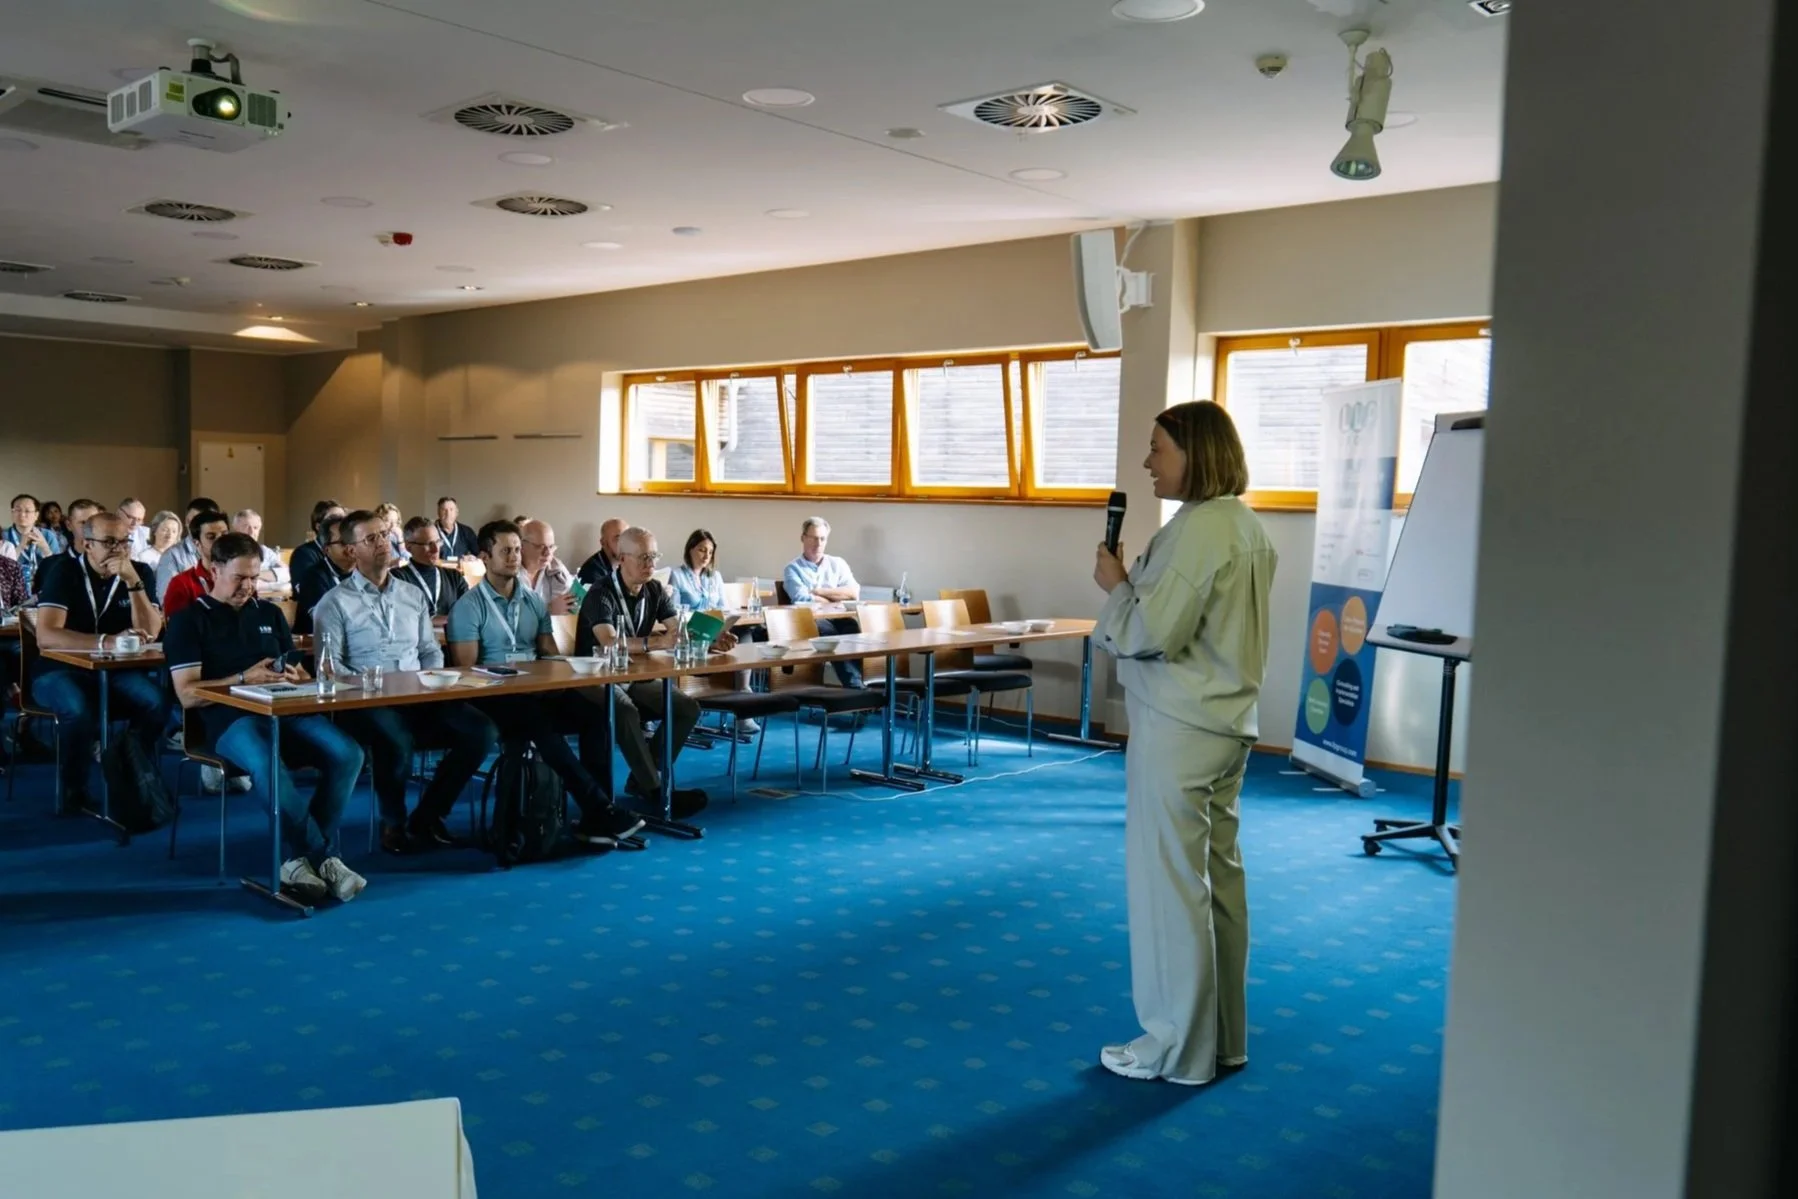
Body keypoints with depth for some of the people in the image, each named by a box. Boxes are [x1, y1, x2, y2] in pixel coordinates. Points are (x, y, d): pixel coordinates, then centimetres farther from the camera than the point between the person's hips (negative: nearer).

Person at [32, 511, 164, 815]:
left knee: (156, 700, -29)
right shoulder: (64, 575, -8)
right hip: (61, 670, -2)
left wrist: (133, 582, -22)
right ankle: (73, 790, -13)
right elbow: (46, 636, -23)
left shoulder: (140, 573, 0)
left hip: (117, 671, 3)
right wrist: (107, 641, -37)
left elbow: (150, 633, -12)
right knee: (78, 708, -36)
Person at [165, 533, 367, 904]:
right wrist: (244, 679, -14)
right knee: (267, 763, -40)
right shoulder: (188, 621, 8)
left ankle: (303, 856, -18)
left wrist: (295, 676, -3)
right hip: (229, 718, -5)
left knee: (348, 753, -25)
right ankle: (323, 857, -24)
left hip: (285, 711, 5)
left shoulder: (270, 613, 23)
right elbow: (188, 695, -3)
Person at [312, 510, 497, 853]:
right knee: (398, 743, -38)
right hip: (365, 703, -5)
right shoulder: (335, 602, 3)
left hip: (418, 697, 5)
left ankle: (427, 816, 0)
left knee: (482, 732, -19)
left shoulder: (413, 596, 20)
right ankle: (393, 822, -6)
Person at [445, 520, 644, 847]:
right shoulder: (468, 606, 1)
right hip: (494, 696, -5)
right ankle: (600, 807, -35)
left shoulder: (534, 601, 17)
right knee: (541, 722, -38)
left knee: (594, 713, -25)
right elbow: (466, 669, -5)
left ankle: (594, 816, -25)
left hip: (536, 690, 5)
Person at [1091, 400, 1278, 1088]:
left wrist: (1115, 585, -6)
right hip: (1225, 723, 10)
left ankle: (1180, 1048, 11)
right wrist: (1136, 584, 11)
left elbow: (1154, 632, -21)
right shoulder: (1244, 524, 12)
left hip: (1178, 729, -10)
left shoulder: (1198, 528, -18)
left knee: (1169, 883, 0)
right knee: (1217, 877, 15)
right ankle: (1224, 1038, 26)